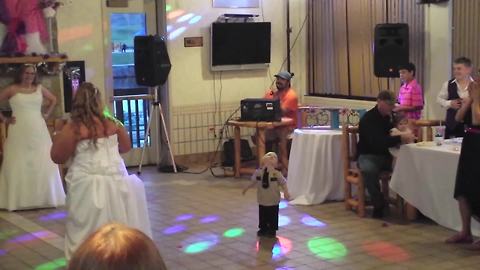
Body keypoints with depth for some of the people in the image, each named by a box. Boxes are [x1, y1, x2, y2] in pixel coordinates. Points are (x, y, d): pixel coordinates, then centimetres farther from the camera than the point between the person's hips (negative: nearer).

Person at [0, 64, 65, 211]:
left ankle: (43, 197, 15)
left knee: (42, 163, 5)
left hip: (38, 131, 3)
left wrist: (47, 114, 12)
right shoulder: (12, 89, -2)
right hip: (19, 132, -3)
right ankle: (18, 199, 7)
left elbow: (53, 99, 23)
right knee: (18, 164, 0)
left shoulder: (40, 88, 8)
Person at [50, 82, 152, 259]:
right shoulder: (113, 123, 3)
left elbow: (57, 157, -4)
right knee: (118, 226, 14)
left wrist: (57, 134, 9)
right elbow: (126, 147, 17)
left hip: (87, 184, -3)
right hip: (115, 181, 4)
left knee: (89, 230, 1)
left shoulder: (72, 128, -9)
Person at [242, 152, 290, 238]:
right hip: (262, 201, 3)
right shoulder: (258, 172, -7)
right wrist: (246, 188, 15)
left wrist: (286, 192, -18)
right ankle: (263, 229, 32)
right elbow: (254, 182, 10)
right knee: (262, 215, 14)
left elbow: (283, 184, -8)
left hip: (273, 201, -3)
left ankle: (272, 230, 24)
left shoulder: (276, 174, -16)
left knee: (272, 216, 8)